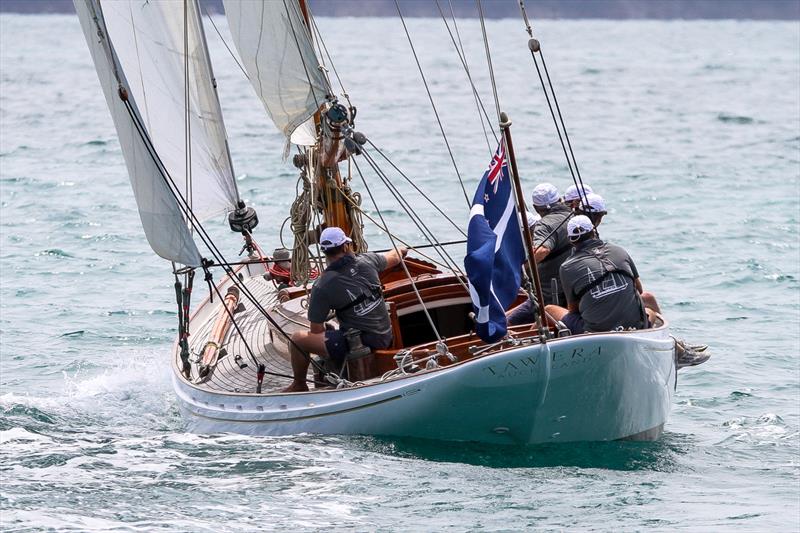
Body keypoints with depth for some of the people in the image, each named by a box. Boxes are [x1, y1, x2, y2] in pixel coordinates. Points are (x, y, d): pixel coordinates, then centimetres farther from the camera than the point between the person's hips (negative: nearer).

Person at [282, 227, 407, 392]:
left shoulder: (322, 286, -15)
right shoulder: (367, 261, -2)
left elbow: (316, 330, -7)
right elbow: (395, 258, 23)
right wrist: (401, 251, 46)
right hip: (385, 338, 7)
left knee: (297, 339, 3)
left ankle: (299, 386, 23)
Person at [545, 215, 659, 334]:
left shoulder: (567, 267, -1)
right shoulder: (619, 251, 8)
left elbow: (572, 309, 10)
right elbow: (639, 289, 20)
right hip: (637, 327, 2)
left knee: (548, 310, 18)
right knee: (649, 299, 36)